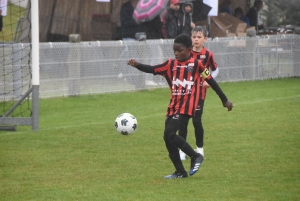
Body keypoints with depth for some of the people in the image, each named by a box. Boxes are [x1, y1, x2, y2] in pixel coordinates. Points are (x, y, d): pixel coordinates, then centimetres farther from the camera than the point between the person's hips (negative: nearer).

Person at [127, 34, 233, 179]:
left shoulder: (196, 64, -2)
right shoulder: (171, 64, 8)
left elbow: (210, 81, 4)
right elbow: (152, 69, -2)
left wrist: (224, 100, 9)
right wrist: (137, 65, -20)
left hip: (186, 107, -6)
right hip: (173, 107, 6)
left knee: (170, 134, -20)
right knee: (168, 138, 5)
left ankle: (195, 156, -4)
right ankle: (180, 172, 17)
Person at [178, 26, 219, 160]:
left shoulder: (208, 55, -6)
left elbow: (215, 70, 6)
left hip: (199, 92, -2)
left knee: (197, 121, -2)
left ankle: (199, 148, 17)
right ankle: (182, 150, 8)